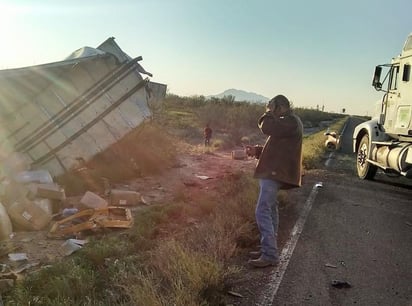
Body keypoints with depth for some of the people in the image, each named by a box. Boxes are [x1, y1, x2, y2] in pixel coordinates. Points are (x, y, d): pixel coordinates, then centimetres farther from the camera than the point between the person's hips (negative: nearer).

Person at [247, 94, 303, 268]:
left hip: (275, 174, -11)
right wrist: (258, 151, 13)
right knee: (270, 211, 15)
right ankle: (268, 250, 23)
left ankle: (270, 255, -12)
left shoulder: (290, 121, -11)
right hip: (273, 173, 11)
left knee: (263, 212, -14)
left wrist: (268, 113, -4)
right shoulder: (287, 122, 22)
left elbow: (266, 127, -24)